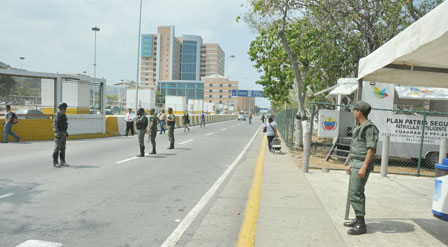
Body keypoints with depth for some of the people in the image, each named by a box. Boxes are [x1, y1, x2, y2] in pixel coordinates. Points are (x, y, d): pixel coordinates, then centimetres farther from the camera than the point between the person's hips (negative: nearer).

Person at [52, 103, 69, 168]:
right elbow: (54, 125, -18)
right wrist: (57, 133, -27)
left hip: (64, 134, 8)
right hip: (59, 134, -8)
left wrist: (66, 132, 21)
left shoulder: (64, 115, 14)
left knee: (63, 148, 10)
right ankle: (55, 163, -2)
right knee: (57, 148, -6)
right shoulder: (56, 115, -12)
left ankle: (62, 161, 16)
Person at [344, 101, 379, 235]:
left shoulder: (370, 128, -15)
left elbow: (371, 149, -21)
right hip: (355, 164, 10)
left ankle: (361, 225, -4)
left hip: (361, 165, -10)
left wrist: (364, 167, -25)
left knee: (355, 194, -11)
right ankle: (358, 219, 26)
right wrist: (350, 164, 22)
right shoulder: (359, 127, 16)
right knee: (355, 193, 15)